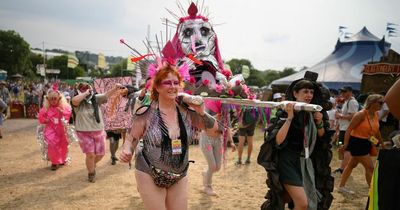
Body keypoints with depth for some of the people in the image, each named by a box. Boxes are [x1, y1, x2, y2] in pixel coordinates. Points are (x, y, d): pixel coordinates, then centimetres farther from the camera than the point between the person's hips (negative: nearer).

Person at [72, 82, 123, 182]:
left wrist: (115, 88, -30)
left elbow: (106, 95, -13)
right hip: (84, 133, -4)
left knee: (100, 154, 11)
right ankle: (91, 173, 20)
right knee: (90, 155, -7)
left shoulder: (95, 99, 1)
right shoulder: (78, 103, -9)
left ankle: (92, 164, 44)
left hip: (98, 131, 4)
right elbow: (74, 100, -33)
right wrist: (86, 93, -23)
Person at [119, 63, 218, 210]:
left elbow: (214, 128, 0)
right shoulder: (146, 113, -13)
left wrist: (202, 112, -17)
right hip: (150, 177, -3)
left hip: (179, 177, 4)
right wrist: (127, 151, -23)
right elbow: (132, 138, -3)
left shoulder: (186, 111, -5)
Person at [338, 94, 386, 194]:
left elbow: (377, 131, 17)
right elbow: (349, 129, -20)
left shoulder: (376, 115, 4)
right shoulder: (361, 114, -19)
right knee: (370, 167, -5)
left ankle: (341, 186, 29)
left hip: (366, 143, 9)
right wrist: (345, 144, -23)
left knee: (352, 164, 17)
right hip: (356, 142, -9)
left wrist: (382, 144, 23)